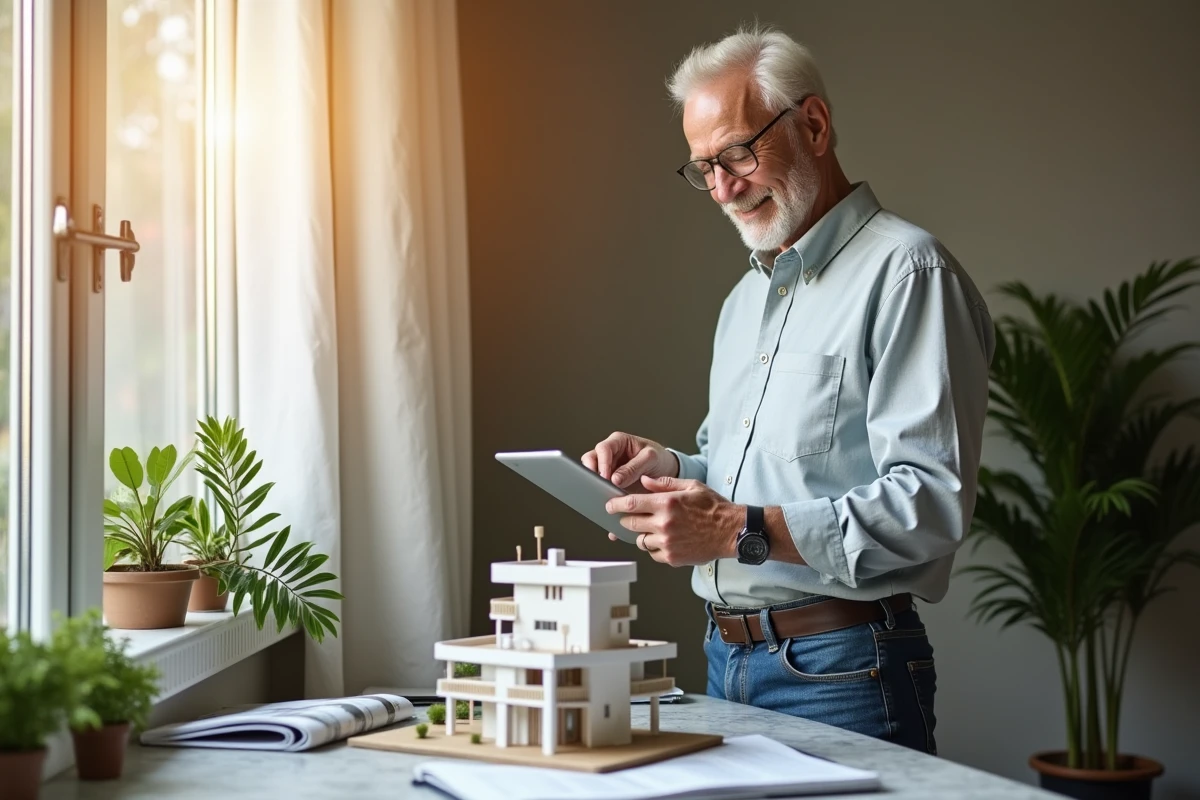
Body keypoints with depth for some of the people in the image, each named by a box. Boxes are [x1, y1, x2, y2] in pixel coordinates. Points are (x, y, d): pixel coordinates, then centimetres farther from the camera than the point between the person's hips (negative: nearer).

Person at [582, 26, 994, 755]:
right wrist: (670, 470, 4)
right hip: (728, 660, 8)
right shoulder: (745, 299, 17)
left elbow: (933, 501, -22)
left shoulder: (905, 272, -12)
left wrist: (744, 531, -25)